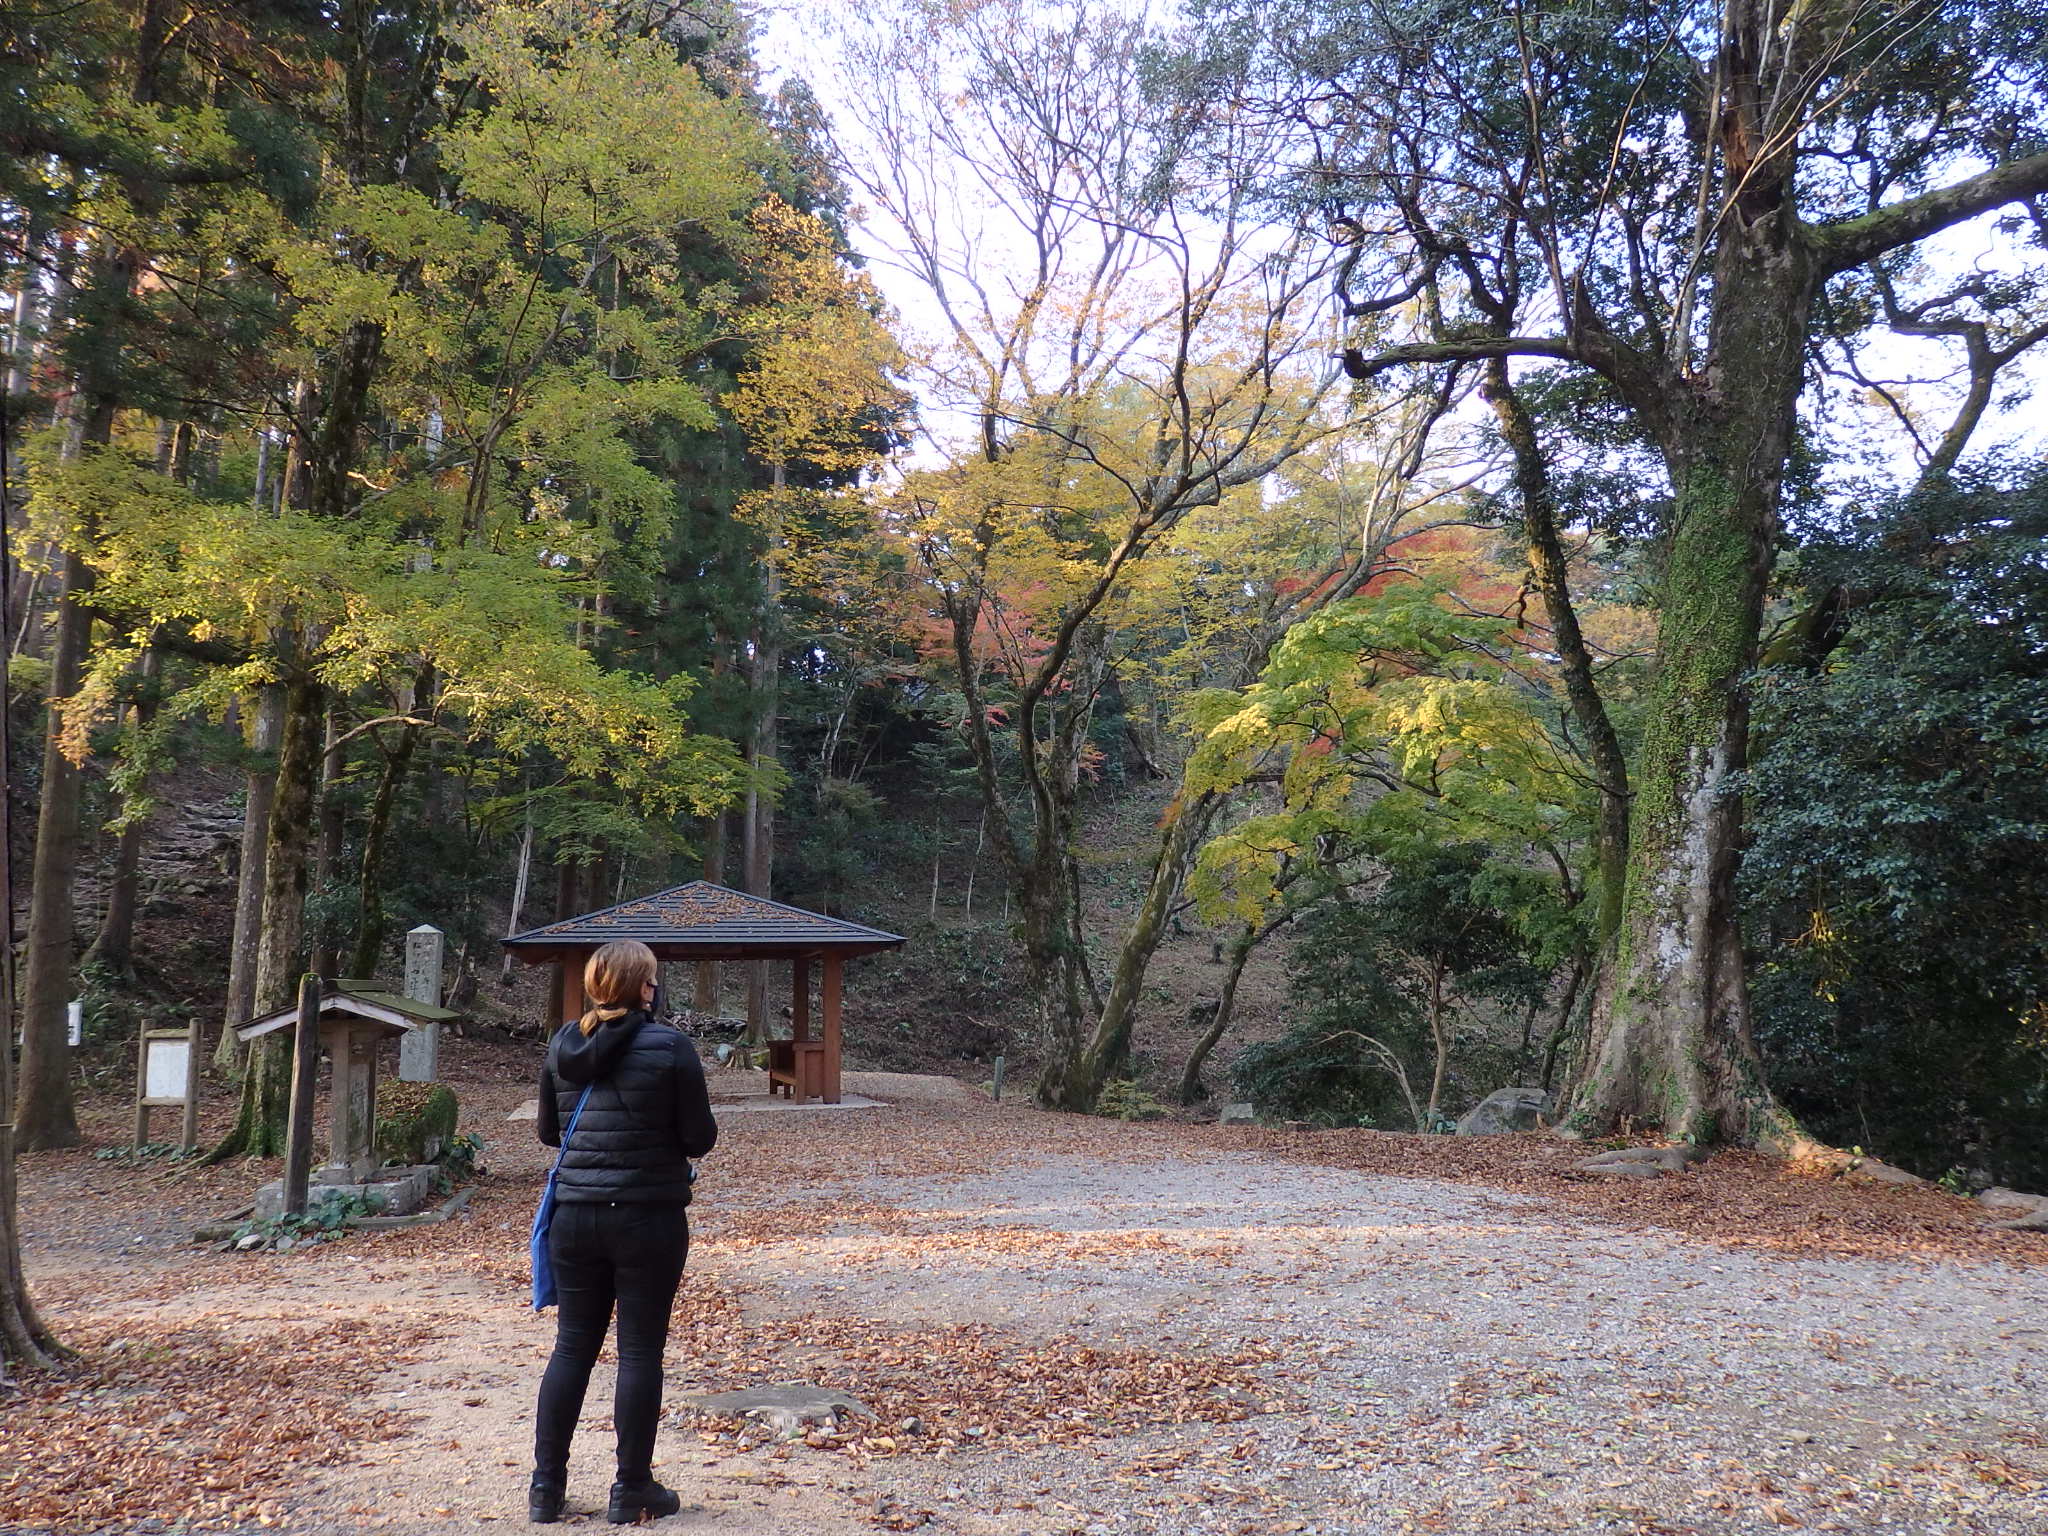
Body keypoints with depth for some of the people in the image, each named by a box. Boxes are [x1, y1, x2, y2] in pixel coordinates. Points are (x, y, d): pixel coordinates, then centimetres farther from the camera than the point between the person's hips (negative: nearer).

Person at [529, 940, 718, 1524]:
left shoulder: (562, 1045, 2)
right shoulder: (670, 1046, -13)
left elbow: (547, 1131, 12)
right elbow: (700, 1138, -8)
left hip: (575, 1217, 5)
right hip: (648, 1218, -4)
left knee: (572, 1346, 15)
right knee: (640, 1352, 6)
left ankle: (545, 1487, 21)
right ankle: (632, 1492, 15)